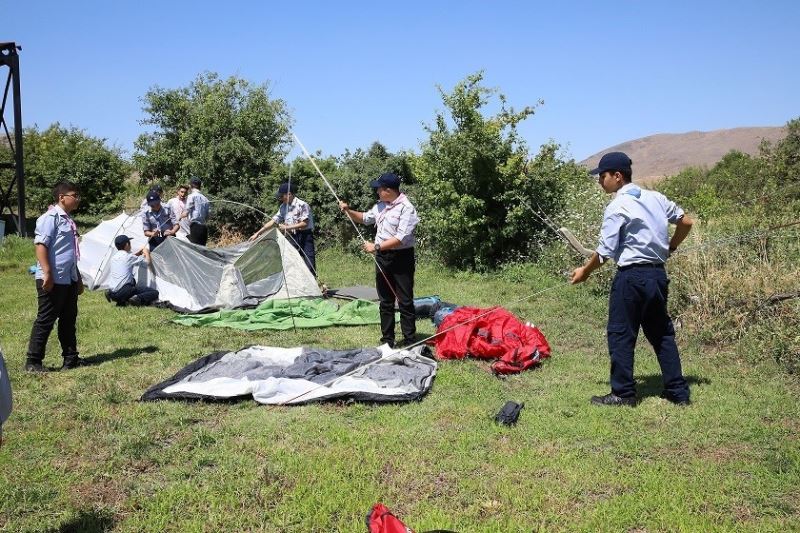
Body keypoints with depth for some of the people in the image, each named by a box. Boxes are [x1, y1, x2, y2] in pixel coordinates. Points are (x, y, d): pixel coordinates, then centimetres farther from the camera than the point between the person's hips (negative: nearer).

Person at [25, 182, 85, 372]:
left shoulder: (68, 220, 17)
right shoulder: (51, 217, -11)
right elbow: (40, 245, -19)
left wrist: (78, 278, 25)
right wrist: (47, 273, -25)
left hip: (69, 279, 9)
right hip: (53, 280, -9)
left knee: (69, 319, 13)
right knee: (45, 320, -3)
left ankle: (70, 358, 21)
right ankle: (33, 361, 6)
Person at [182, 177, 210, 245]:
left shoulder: (192, 196, -5)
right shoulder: (205, 199, 13)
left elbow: (186, 213, -8)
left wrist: (180, 216, 11)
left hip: (195, 226, -6)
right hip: (204, 226, 6)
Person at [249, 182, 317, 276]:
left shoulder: (302, 205, -16)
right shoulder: (283, 207, 5)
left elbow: (304, 223, -19)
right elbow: (273, 221, 7)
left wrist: (287, 227, -20)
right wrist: (258, 233, 3)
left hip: (305, 236, -7)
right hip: (292, 237, 7)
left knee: (309, 262, -7)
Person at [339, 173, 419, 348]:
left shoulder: (406, 208, -15)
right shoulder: (380, 206, 10)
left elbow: (401, 238, -23)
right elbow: (365, 219, 28)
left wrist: (376, 246, -21)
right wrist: (348, 211, 12)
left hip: (401, 258, -8)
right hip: (382, 257, 8)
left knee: (405, 302, -2)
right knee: (385, 301, 13)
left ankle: (409, 341, 5)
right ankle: (387, 339, 22)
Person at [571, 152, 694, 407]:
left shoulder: (617, 207, -13)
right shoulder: (655, 198, 8)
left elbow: (605, 251, -13)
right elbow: (686, 222, 15)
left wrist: (585, 271, 2)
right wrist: (669, 248, 24)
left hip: (631, 276, -7)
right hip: (658, 273, 7)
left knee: (621, 335, 4)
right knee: (662, 332, 15)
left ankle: (623, 393, 10)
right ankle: (678, 391, 20)